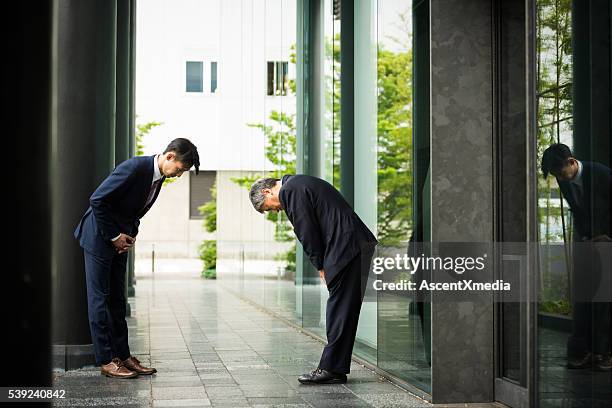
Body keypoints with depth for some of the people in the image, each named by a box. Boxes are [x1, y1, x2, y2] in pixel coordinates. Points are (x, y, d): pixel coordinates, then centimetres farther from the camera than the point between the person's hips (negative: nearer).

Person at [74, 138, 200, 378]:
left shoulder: (159, 177, 4)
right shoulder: (135, 167, -24)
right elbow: (97, 200, -23)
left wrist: (131, 235, 3)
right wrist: (114, 236, -17)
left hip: (119, 240, 9)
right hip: (99, 238, -9)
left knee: (117, 299, 10)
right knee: (99, 298, -4)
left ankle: (122, 355, 13)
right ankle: (106, 361, -3)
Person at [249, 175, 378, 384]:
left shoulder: (289, 191, -6)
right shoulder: (302, 184, 25)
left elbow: (307, 232, -10)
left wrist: (320, 266, -1)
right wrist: (324, 264, 16)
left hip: (346, 247, -10)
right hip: (362, 244, 10)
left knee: (339, 309, -6)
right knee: (345, 309, 10)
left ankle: (331, 368, -2)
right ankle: (337, 367, 14)